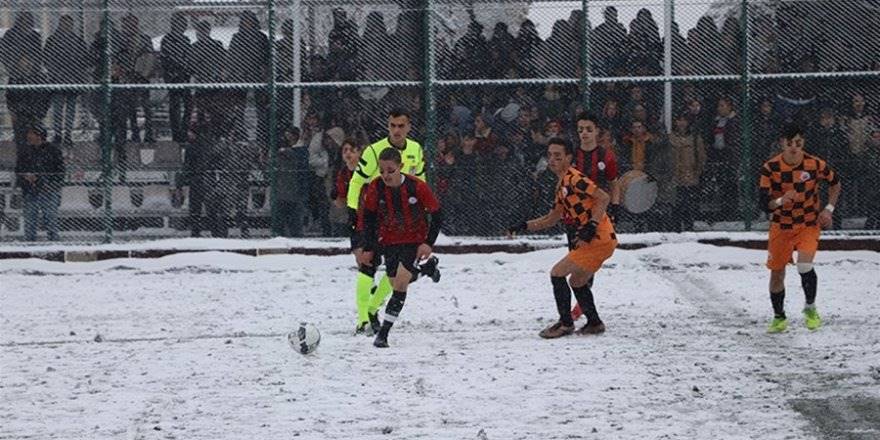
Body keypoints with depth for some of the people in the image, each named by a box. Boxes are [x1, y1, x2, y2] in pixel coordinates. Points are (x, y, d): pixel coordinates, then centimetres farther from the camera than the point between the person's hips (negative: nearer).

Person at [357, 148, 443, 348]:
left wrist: (429, 243, -13)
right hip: (389, 240, 3)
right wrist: (368, 248, 3)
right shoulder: (375, 188, -13)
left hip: (415, 240, -3)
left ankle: (383, 333, -18)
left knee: (401, 283, -17)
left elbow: (436, 214, -9)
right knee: (397, 284, 0)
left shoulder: (417, 187, -21)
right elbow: (369, 218, 2)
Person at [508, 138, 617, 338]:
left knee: (557, 273, -6)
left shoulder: (573, 178, -13)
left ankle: (566, 324, 2)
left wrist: (591, 226, -28)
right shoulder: (561, 184, 18)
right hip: (599, 240, 10)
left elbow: (604, 198, -21)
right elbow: (552, 218, 25)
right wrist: (524, 226, 15)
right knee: (577, 282, 22)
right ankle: (594, 323, 31)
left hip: (599, 239, -10)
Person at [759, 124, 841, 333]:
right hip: (781, 226, 1)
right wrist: (780, 201, -35)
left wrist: (829, 209, -1)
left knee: (805, 267, -21)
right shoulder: (770, 168, -15)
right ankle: (779, 318, 26)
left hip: (809, 224, -1)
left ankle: (810, 308, 5)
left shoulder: (816, 165, -12)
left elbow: (835, 183, 8)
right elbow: (765, 204, -15)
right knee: (777, 273, 5)